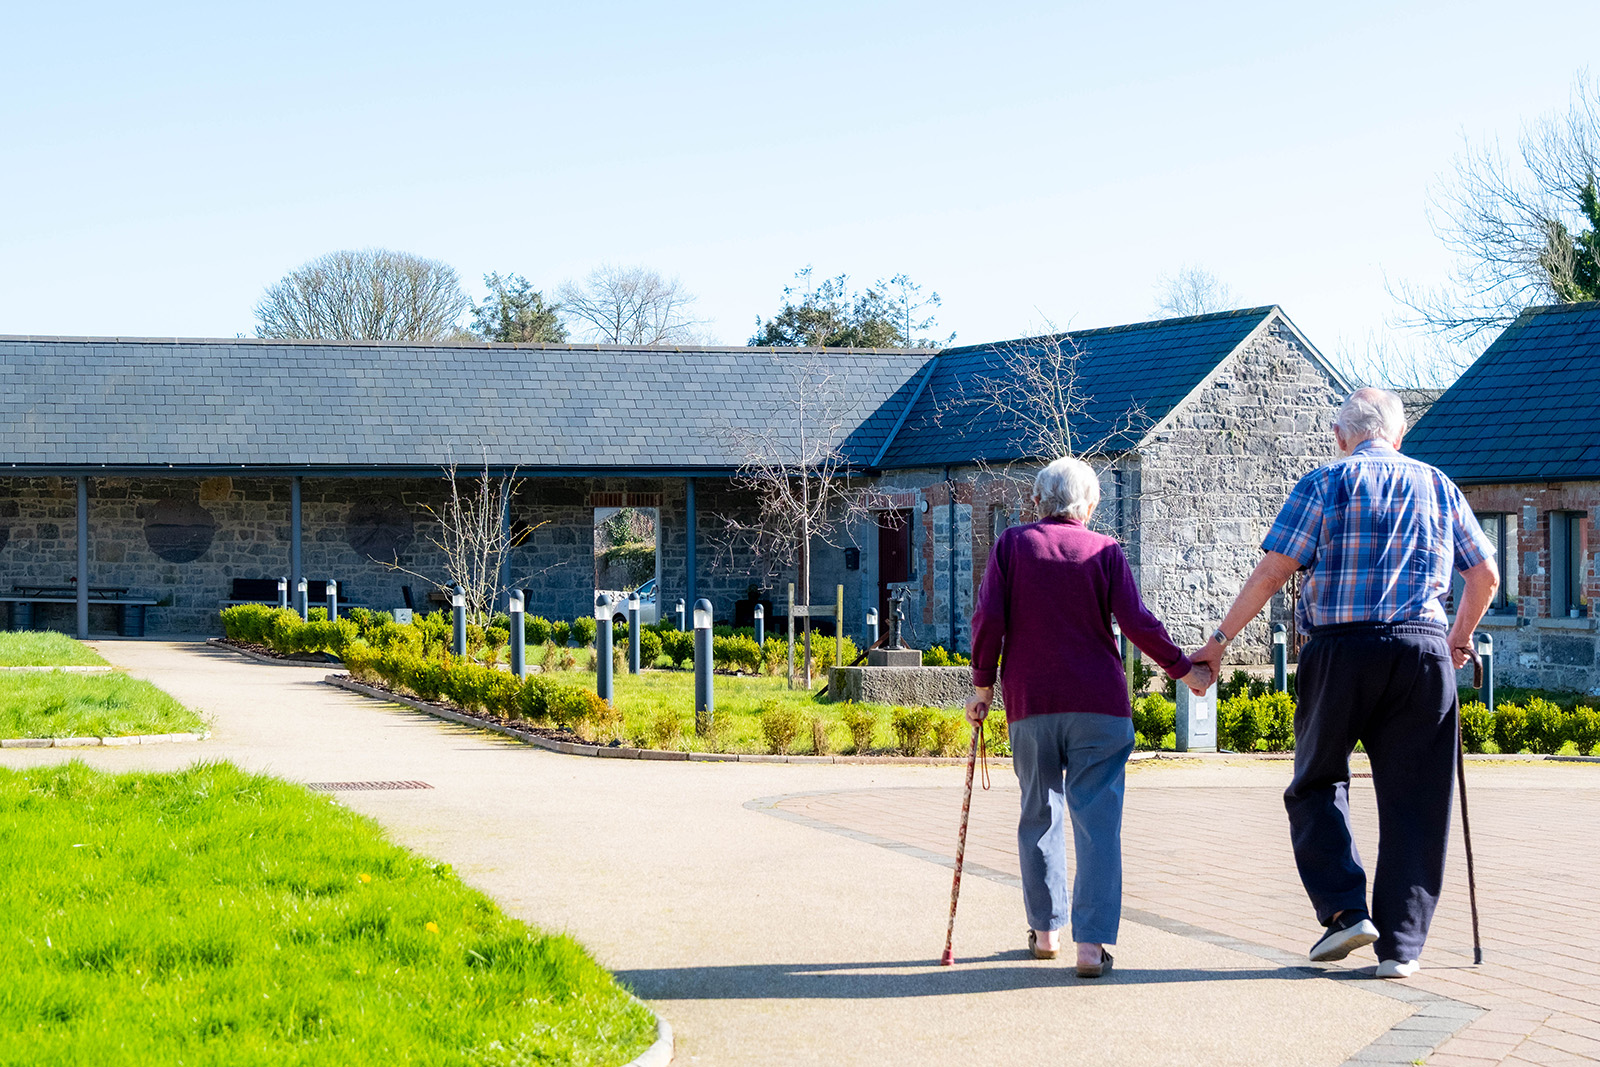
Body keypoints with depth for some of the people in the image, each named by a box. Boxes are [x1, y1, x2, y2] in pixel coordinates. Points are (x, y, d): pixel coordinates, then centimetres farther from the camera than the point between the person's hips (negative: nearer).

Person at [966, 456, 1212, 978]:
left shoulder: (1011, 544, 5)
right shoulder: (1105, 550, 2)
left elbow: (988, 620, -1)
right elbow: (1137, 623, -4)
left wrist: (982, 685, 7)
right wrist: (1184, 669, 6)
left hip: (1030, 703, 1)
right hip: (1098, 702, -1)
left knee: (1039, 816, 15)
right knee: (1097, 819, -3)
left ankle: (1046, 930, 20)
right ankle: (1092, 942, -12)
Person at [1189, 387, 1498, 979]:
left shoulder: (1324, 485, 2)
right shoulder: (1438, 486, 13)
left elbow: (1272, 571, -5)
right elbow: (1485, 576, 17)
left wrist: (1219, 640, 1)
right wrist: (1458, 641, 32)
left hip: (1341, 648, -2)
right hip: (1423, 649, 2)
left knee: (1317, 785, 14)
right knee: (1412, 800, 6)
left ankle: (1345, 909, -1)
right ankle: (1401, 944, 5)